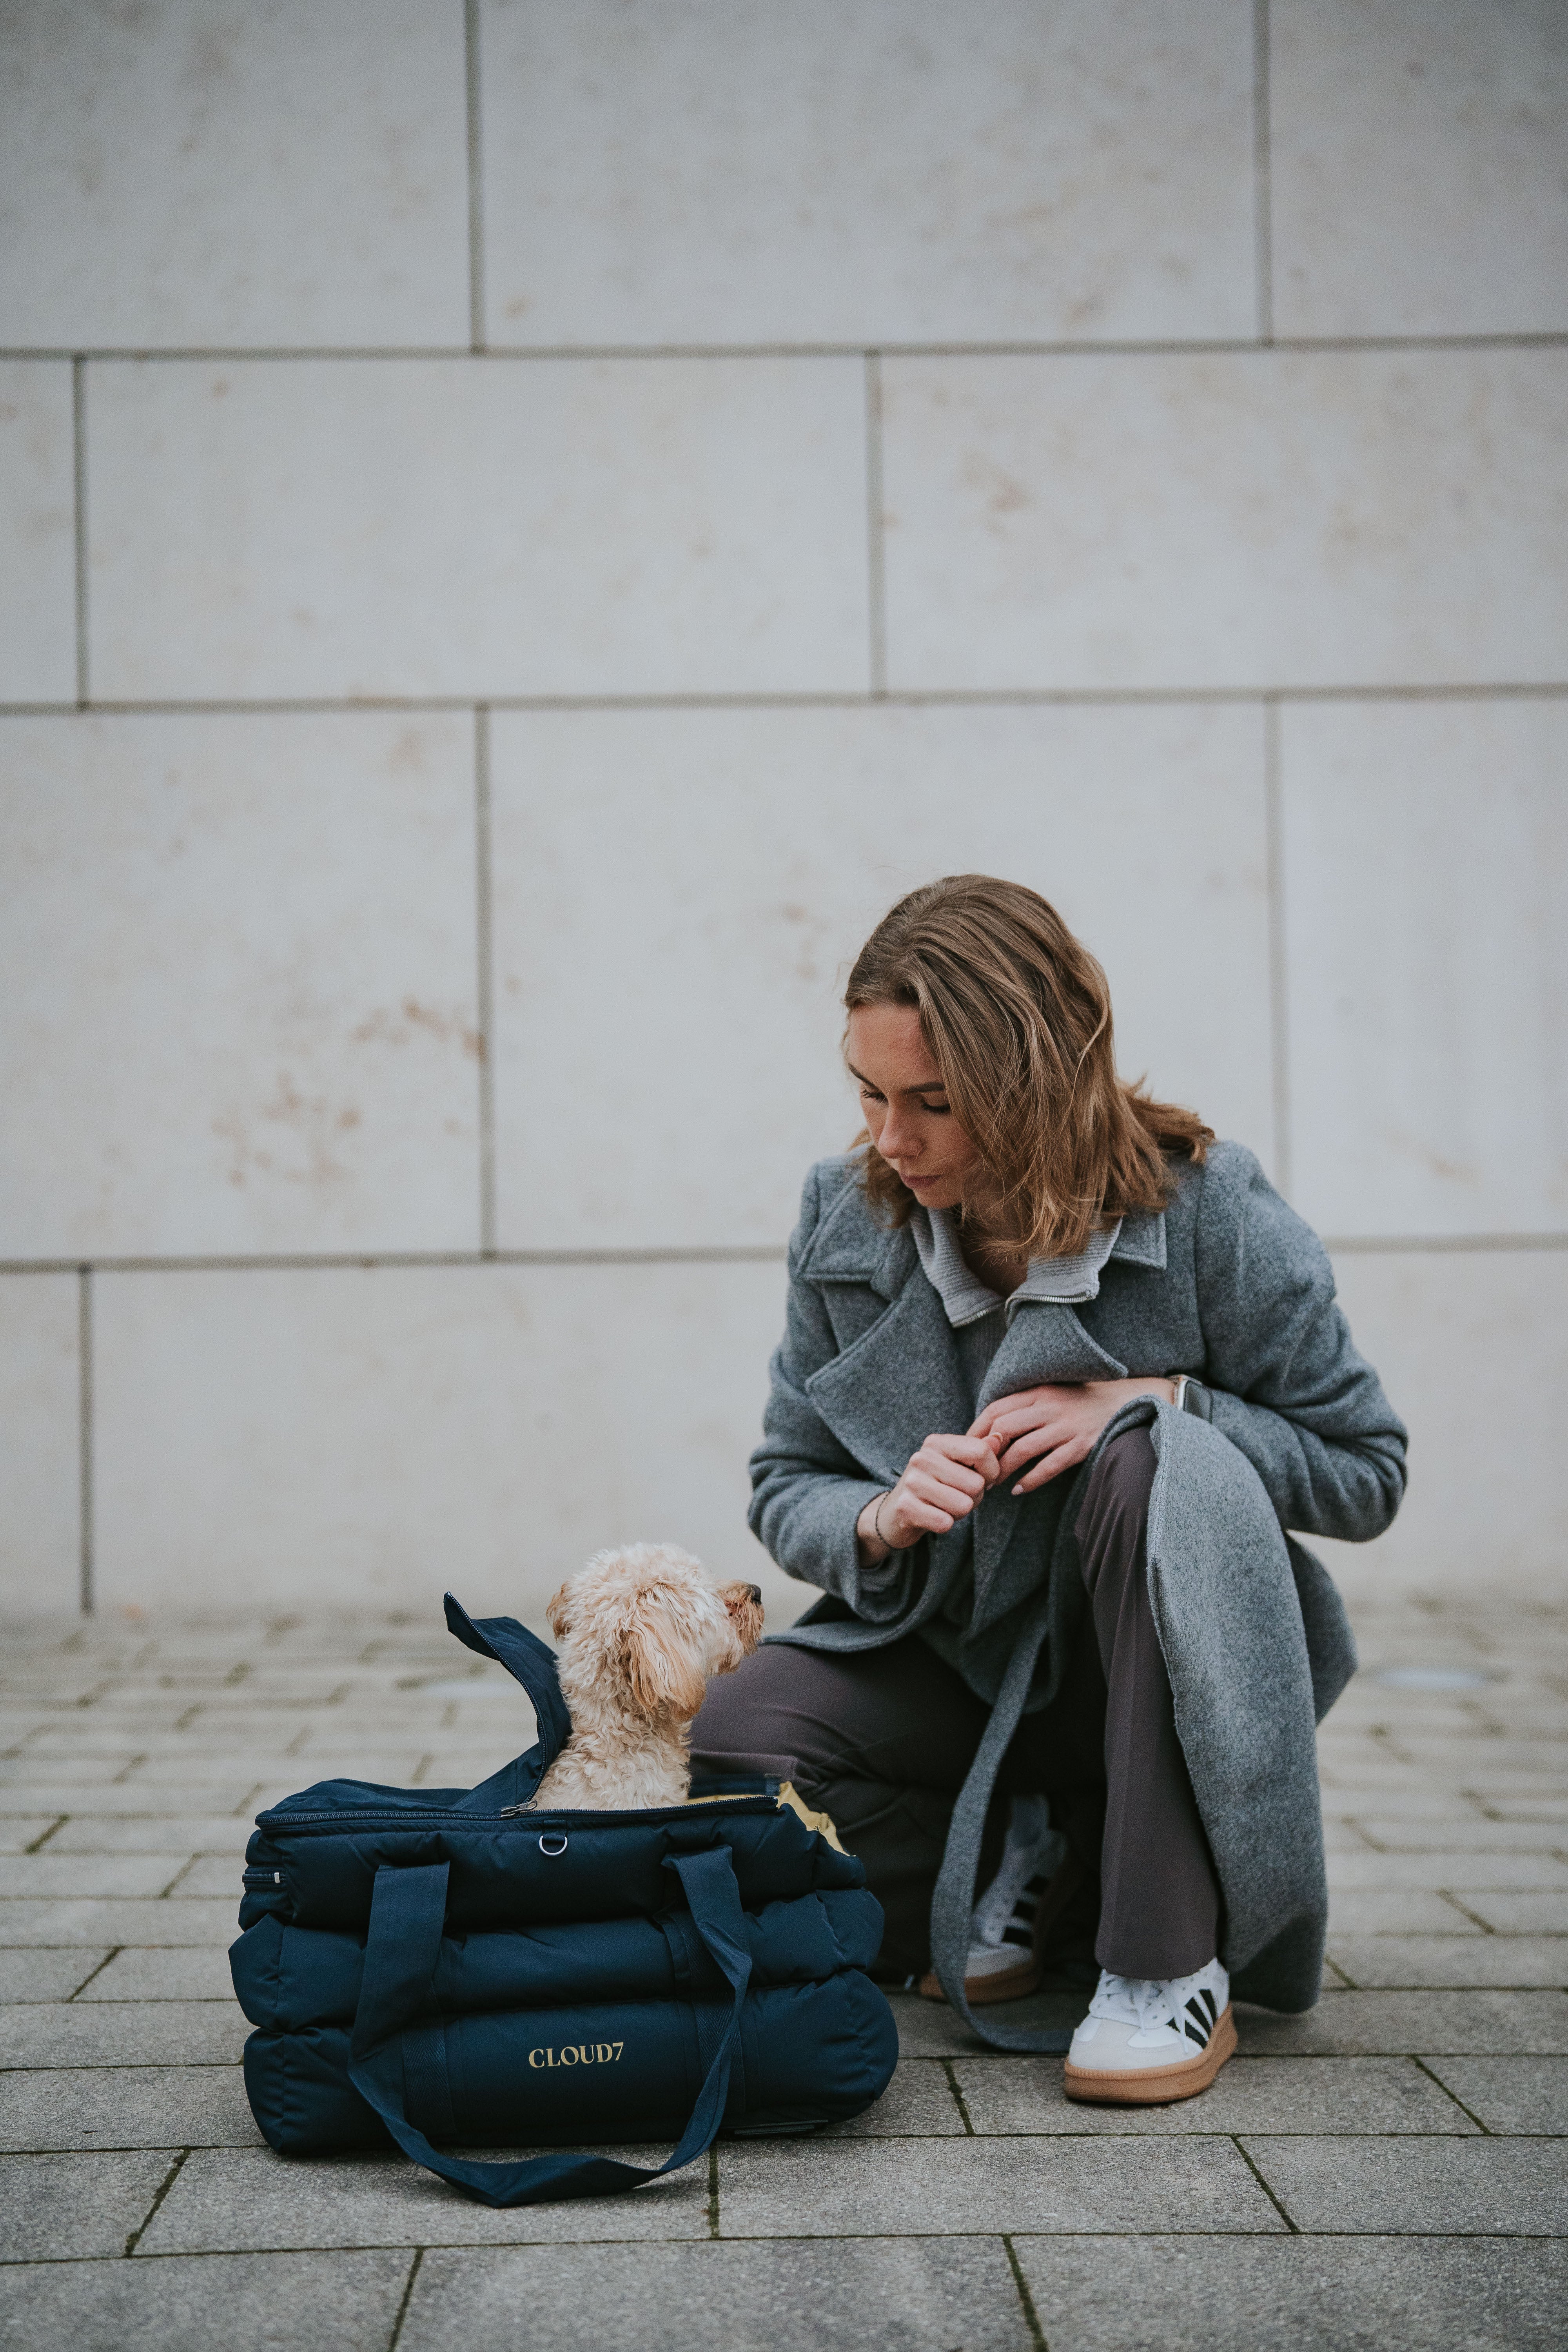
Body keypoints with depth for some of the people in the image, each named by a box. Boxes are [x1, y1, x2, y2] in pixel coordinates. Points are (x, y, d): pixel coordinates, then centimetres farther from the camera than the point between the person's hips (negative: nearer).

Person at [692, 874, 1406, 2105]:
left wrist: (1149, 1401, -24)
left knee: (1162, 1463, -35)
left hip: (1176, 1665, -2)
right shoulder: (846, 1221, -7)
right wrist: (881, 1519, -23)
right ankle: (1024, 1860, 4)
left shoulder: (1207, 1208, -16)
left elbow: (1367, 1471, -9)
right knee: (739, 1739, -26)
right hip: (957, 1659, 3)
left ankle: (1170, 1964, -25)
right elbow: (786, 1488, 2)